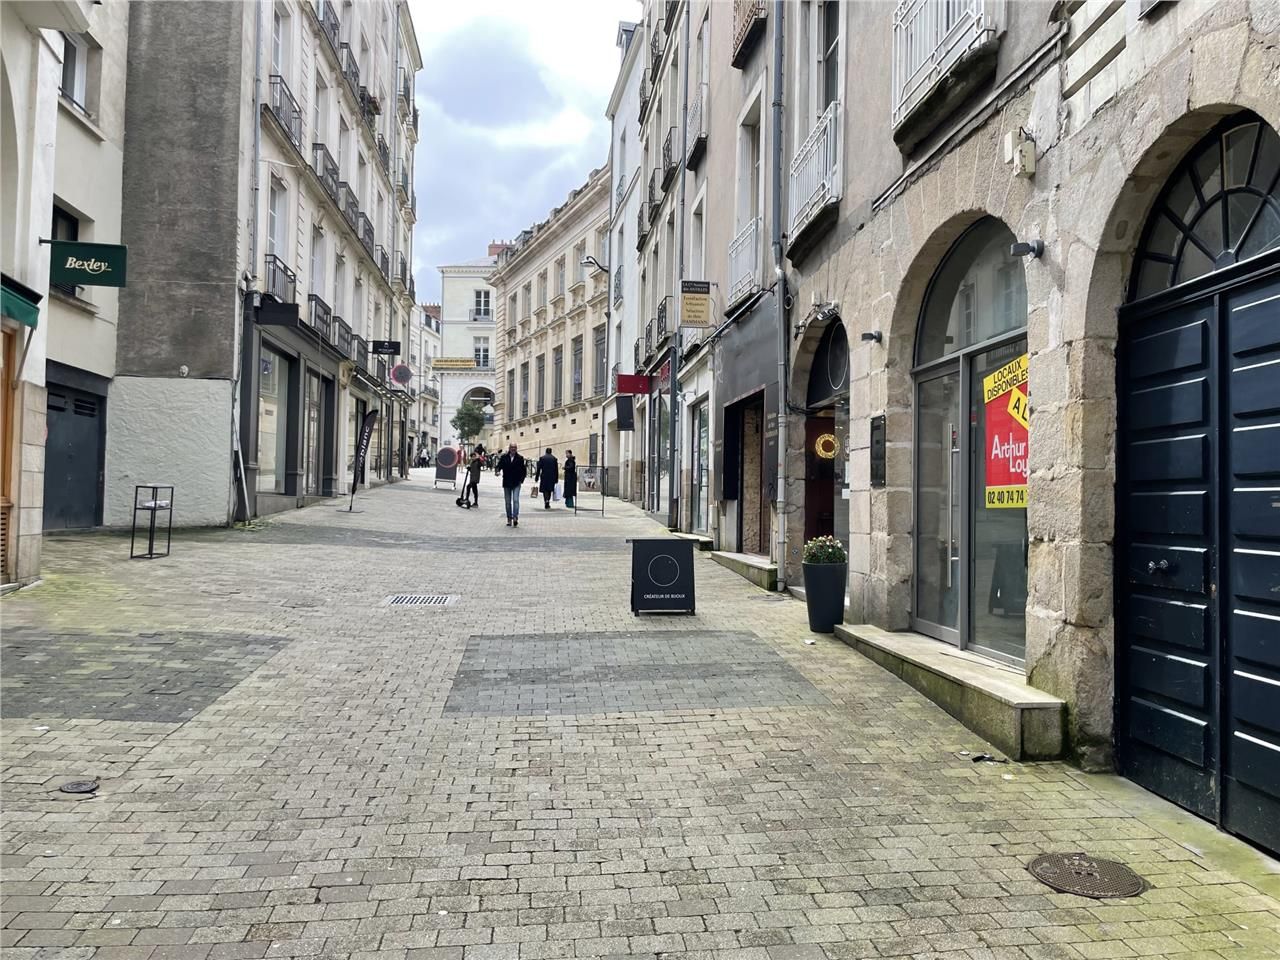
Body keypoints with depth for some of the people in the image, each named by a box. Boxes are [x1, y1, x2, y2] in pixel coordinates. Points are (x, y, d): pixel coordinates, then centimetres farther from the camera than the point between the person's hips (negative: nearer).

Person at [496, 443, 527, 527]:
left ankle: (515, 518, -18)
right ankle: (509, 519, 15)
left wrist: (521, 479, -2)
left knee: (515, 500, -14)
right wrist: (498, 471, -22)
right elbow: (499, 465, 0)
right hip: (506, 483, 2)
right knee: (508, 502, 7)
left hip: (516, 483, -2)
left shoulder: (520, 458, 1)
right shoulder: (504, 457, 3)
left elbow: (523, 470, 5)